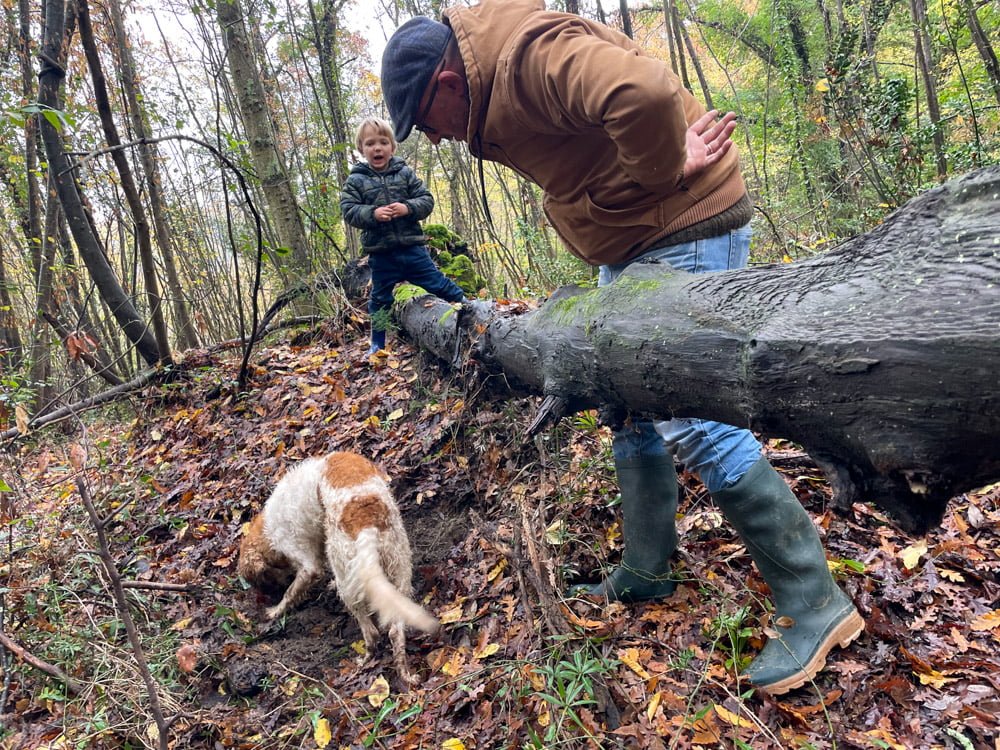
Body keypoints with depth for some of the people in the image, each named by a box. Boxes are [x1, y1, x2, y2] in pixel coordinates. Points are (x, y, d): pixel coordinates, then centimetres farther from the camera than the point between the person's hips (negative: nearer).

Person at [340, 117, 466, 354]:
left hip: (411, 246, 0)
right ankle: (377, 344, 25)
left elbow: (426, 199, 1)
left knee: (439, 283, 4)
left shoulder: (405, 173, 2)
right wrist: (372, 213, -22)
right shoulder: (355, 180, 1)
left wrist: (408, 208, -18)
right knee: (380, 298, 12)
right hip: (380, 252, 1)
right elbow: (348, 210, -6)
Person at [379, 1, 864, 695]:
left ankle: (815, 603, 1)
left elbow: (643, 92, -40)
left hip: (687, 228, -11)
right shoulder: (496, 84, 12)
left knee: (693, 418, -14)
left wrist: (662, 174, -22)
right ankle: (646, 572, 29)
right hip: (630, 243, 11)